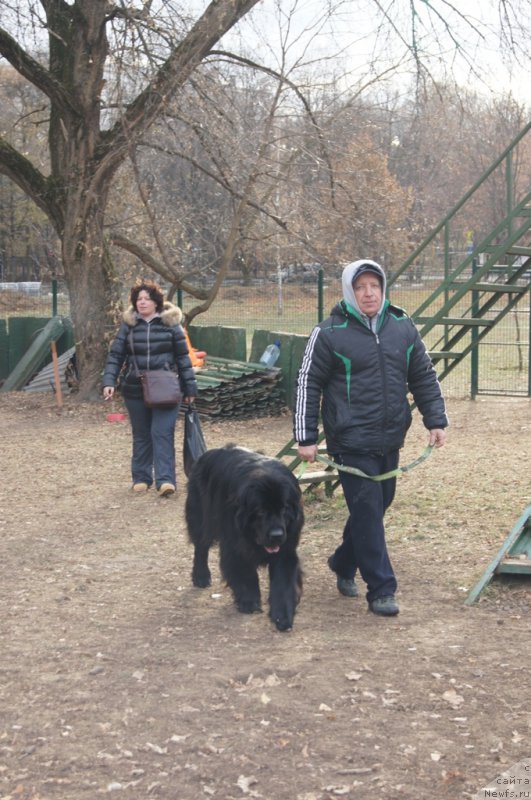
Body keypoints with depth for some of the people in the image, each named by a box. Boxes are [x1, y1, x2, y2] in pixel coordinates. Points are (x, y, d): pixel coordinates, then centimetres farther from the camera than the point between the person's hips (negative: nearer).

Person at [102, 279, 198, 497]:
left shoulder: (170, 324, 0)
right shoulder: (129, 325, 4)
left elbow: (183, 357, 3)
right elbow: (116, 355, 4)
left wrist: (190, 387, 2)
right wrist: (109, 381, -10)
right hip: (135, 390, 2)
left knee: (162, 433, -10)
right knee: (141, 435, 11)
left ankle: (165, 480, -12)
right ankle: (141, 478, 20)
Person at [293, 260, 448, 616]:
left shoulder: (403, 327, 6)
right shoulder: (330, 333, -8)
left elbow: (425, 378, 13)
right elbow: (308, 384, -3)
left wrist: (436, 421, 7)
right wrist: (306, 437, -4)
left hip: (390, 440, 6)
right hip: (352, 443, -5)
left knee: (376, 507, 16)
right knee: (367, 513, -6)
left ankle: (343, 564, 37)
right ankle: (381, 590, 2)